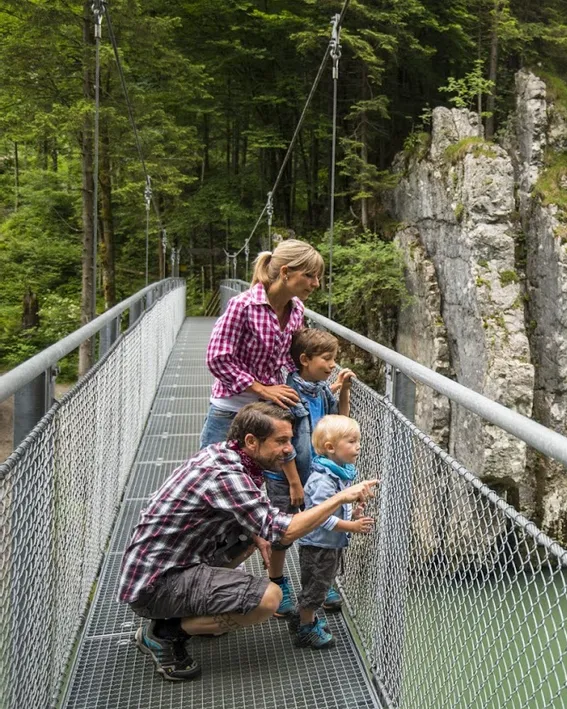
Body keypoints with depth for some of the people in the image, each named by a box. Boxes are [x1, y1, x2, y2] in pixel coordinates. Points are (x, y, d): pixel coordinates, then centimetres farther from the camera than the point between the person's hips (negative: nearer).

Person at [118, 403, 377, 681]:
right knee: (268, 597, -23)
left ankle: (195, 606, 17)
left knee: (255, 531, 18)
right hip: (153, 584, -9)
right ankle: (164, 632, -6)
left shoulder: (221, 452, 1)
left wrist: (255, 534, 0)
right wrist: (342, 497, -21)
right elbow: (284, 531, -29)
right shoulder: (224, 474, -26)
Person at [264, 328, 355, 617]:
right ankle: (277, 585, 27)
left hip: (317, 475, 7)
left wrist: (343, 390, 2)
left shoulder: (323, 390, 1)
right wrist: (294, 483, -16)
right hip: (286, 478, -7)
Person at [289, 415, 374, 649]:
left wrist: (352, 514, 2)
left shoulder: (343, 473, 5)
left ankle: (306, 619, 41)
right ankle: (306, 629, 24)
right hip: (318, 544, -10)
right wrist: (352, 526, -31)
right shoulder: (322, 480, -28)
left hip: (333, 543, 10)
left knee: (319, 585, 23)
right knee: (316, 585, 6)